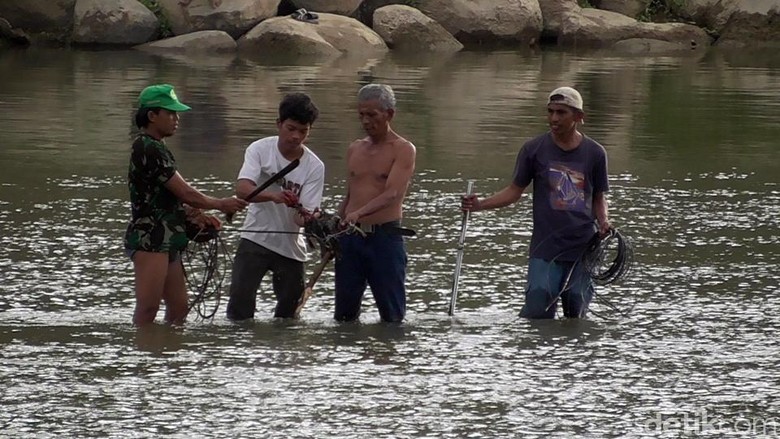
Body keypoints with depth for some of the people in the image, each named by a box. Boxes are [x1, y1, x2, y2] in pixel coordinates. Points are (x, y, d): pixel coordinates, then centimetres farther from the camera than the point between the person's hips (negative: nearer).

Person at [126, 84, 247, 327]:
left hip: (166, 241, 11)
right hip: (150, 240, -11)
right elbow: (183, 192, -15)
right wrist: (219, 204, -2)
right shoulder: (149, 149, -15)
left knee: (178, 306, 10)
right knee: (147, 308, -11)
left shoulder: (156, 148, 17)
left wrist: (194, 215, 7)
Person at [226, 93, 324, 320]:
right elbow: (242, 189, -25)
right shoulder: (259, 149, -10)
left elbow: (302, 215, -13)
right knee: (240, 302, -13)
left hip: (291, 247, 2)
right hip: (256, 240, -2)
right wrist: (273, 195, -44)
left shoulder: (315, 167, -9)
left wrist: (307, 218, -39)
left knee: (288, 310, 8)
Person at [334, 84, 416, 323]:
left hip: (385, 236, -6)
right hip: (351, 237, 6)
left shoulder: (403, 150, -4)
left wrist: (359, 213, -33)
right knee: (344, 313, 6)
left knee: (392, 314, -3)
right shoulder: (355, 149, 16)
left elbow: (391, 194, -18)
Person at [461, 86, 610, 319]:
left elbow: (598, 197, 14)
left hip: (583, 248, 1)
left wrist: (603, 222, -6)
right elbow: (515, 190, 7)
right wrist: (479, 205, -6)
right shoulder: (534, 149, 1)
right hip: (545, 248, -1)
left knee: (576, 312, 4)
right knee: (537, 310, -14)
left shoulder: (594, 153, 4)